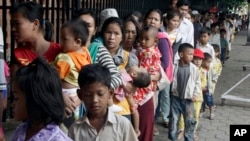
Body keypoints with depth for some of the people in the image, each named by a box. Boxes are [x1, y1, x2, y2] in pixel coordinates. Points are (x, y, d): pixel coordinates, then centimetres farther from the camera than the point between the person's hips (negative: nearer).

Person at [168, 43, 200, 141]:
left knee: (189, 121, 6)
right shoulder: (174, 67, -9)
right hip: (175, 98, -1)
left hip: (188, 99, 1)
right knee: (173, 120, 8)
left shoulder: (194, 68, -6)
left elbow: (197, 82, 3)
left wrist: (195, 94, -4)